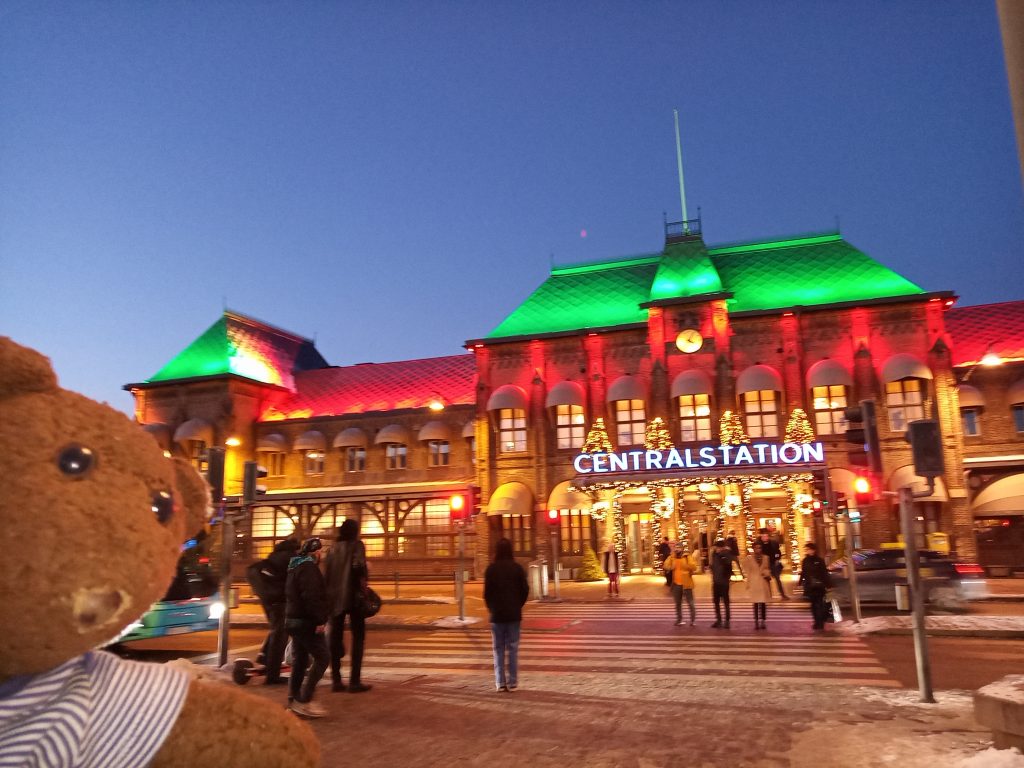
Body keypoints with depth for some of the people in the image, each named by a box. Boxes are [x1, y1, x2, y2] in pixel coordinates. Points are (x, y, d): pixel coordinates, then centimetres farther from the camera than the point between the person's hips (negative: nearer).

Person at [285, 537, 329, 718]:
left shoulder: (296, 566, 17)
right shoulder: (308, 567, -16)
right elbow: (311, 596, -25)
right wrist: (320, 620, -24)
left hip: (293, 619, 10)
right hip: (306, 621, -10)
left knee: (300, 659, 15)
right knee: (321, 658, -9)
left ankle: (293, 699, 18)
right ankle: (304, 701, -11)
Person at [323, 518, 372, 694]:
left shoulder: (333, 549, 15)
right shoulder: (357, 545, 0)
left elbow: (326, 574, 13)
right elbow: (358, 566, -19)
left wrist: (328, 596, 17)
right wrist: (363, 583, -11)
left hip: (334, 597, 5)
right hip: (353, 595, -5)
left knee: (335, 637, 10)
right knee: (358, 637, 2)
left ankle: (336, 680, 11)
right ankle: (354, 681, -2)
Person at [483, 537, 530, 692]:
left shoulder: (491, 569, -6)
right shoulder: (517, 568, -3)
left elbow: (487, 592, -6)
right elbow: (525, 590, -2)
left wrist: (491, 608, 10)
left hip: (497, 614, 0)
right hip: (514, 614, 1)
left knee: (498, 649, 7)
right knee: (512, 648, 6)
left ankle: (500, 682, 5)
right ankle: (512, 682, 5)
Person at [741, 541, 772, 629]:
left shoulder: (765, 557, 6)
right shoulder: (748, 558, 0)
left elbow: (768, 569, 16)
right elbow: (747, 572, 3)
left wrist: (767, 574, -4)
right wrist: (748, 583, 0)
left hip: (764, 583, 2)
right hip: (754, 583, -2)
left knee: (763, 603, 2)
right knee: (756, 604, -2)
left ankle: (762, 621, 10)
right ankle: (756, 622, 3)